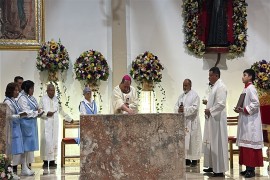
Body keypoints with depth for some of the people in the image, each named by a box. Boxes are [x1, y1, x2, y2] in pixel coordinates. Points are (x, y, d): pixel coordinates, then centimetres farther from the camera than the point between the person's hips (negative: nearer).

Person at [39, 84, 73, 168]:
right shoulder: (43, 99, 0)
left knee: (54, 141, 2)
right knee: (46, 141, -7)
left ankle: (52, 160, 7)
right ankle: (45, 160, -2)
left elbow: (61, 111, 21)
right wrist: (46, 113, -17)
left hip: (55, 124, 4)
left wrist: (69, 119, 25)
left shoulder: (56, 99, 12)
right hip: (46, 124, -4)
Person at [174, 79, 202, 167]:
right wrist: (178, 109, -13)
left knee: (192, 140, -3)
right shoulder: (181, 96, 16)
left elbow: (195, 107, -14)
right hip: (182, 121, 6)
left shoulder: (195, 95, -3)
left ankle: (194, 159, 4)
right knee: (184, 140, 5)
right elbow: (176, 106, 9)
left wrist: (184, 109, -24)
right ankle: (187, 158, 12)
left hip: (192, 121, -6)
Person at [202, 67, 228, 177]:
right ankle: (213, 166, 22)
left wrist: (210, 111, -15)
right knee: (211, 143, 13)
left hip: (217, 119, -10)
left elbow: (221, 104, -23)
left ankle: (220, 170, 1)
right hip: (211, 119, 10)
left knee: (217, 144, -5)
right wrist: (207, 103, 7)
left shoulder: (220, 87, -15)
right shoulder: (215, 86, 16)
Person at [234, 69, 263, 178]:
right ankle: (248, 167, 13)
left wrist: (243, 110, -19)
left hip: (250, 122, -10)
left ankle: (251, 169, -4)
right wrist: (240, 109, 5)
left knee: (250, 144, -7)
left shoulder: (251, 88, -11)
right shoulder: (246, 89, 16)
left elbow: (256, 103, -20)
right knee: (245, 144, 9)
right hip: (245, 121, 10)